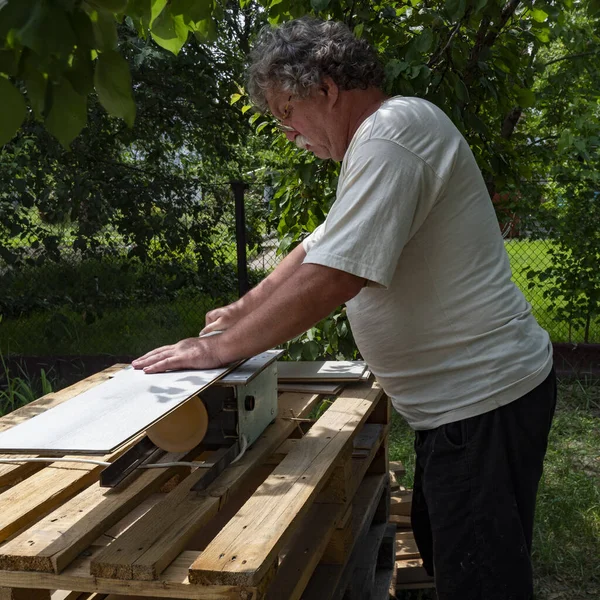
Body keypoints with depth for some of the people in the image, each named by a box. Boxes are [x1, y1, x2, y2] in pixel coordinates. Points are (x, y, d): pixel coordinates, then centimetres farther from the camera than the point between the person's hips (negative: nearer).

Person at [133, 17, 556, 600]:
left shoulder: (391, 132, -20)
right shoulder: (379, 138, 15)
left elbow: (332, 278, -27)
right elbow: (318, 248, 22)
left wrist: (221, 347, -17)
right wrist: (243, 310, 20)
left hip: (482, 399, -11)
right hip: (457, 395, 11)